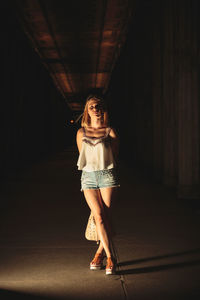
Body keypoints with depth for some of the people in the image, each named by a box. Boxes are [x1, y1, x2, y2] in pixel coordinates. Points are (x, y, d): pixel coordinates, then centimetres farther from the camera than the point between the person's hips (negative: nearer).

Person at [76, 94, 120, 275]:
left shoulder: (110, 132, 5)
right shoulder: (81, 132, 11)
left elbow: (115, 157, 13)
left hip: (107, 175, -1)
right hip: (88, 177, 1)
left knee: (105, 216, -7)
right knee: (99, 216, -9)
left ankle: (100, 253, 4)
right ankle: (110, 258, -7)